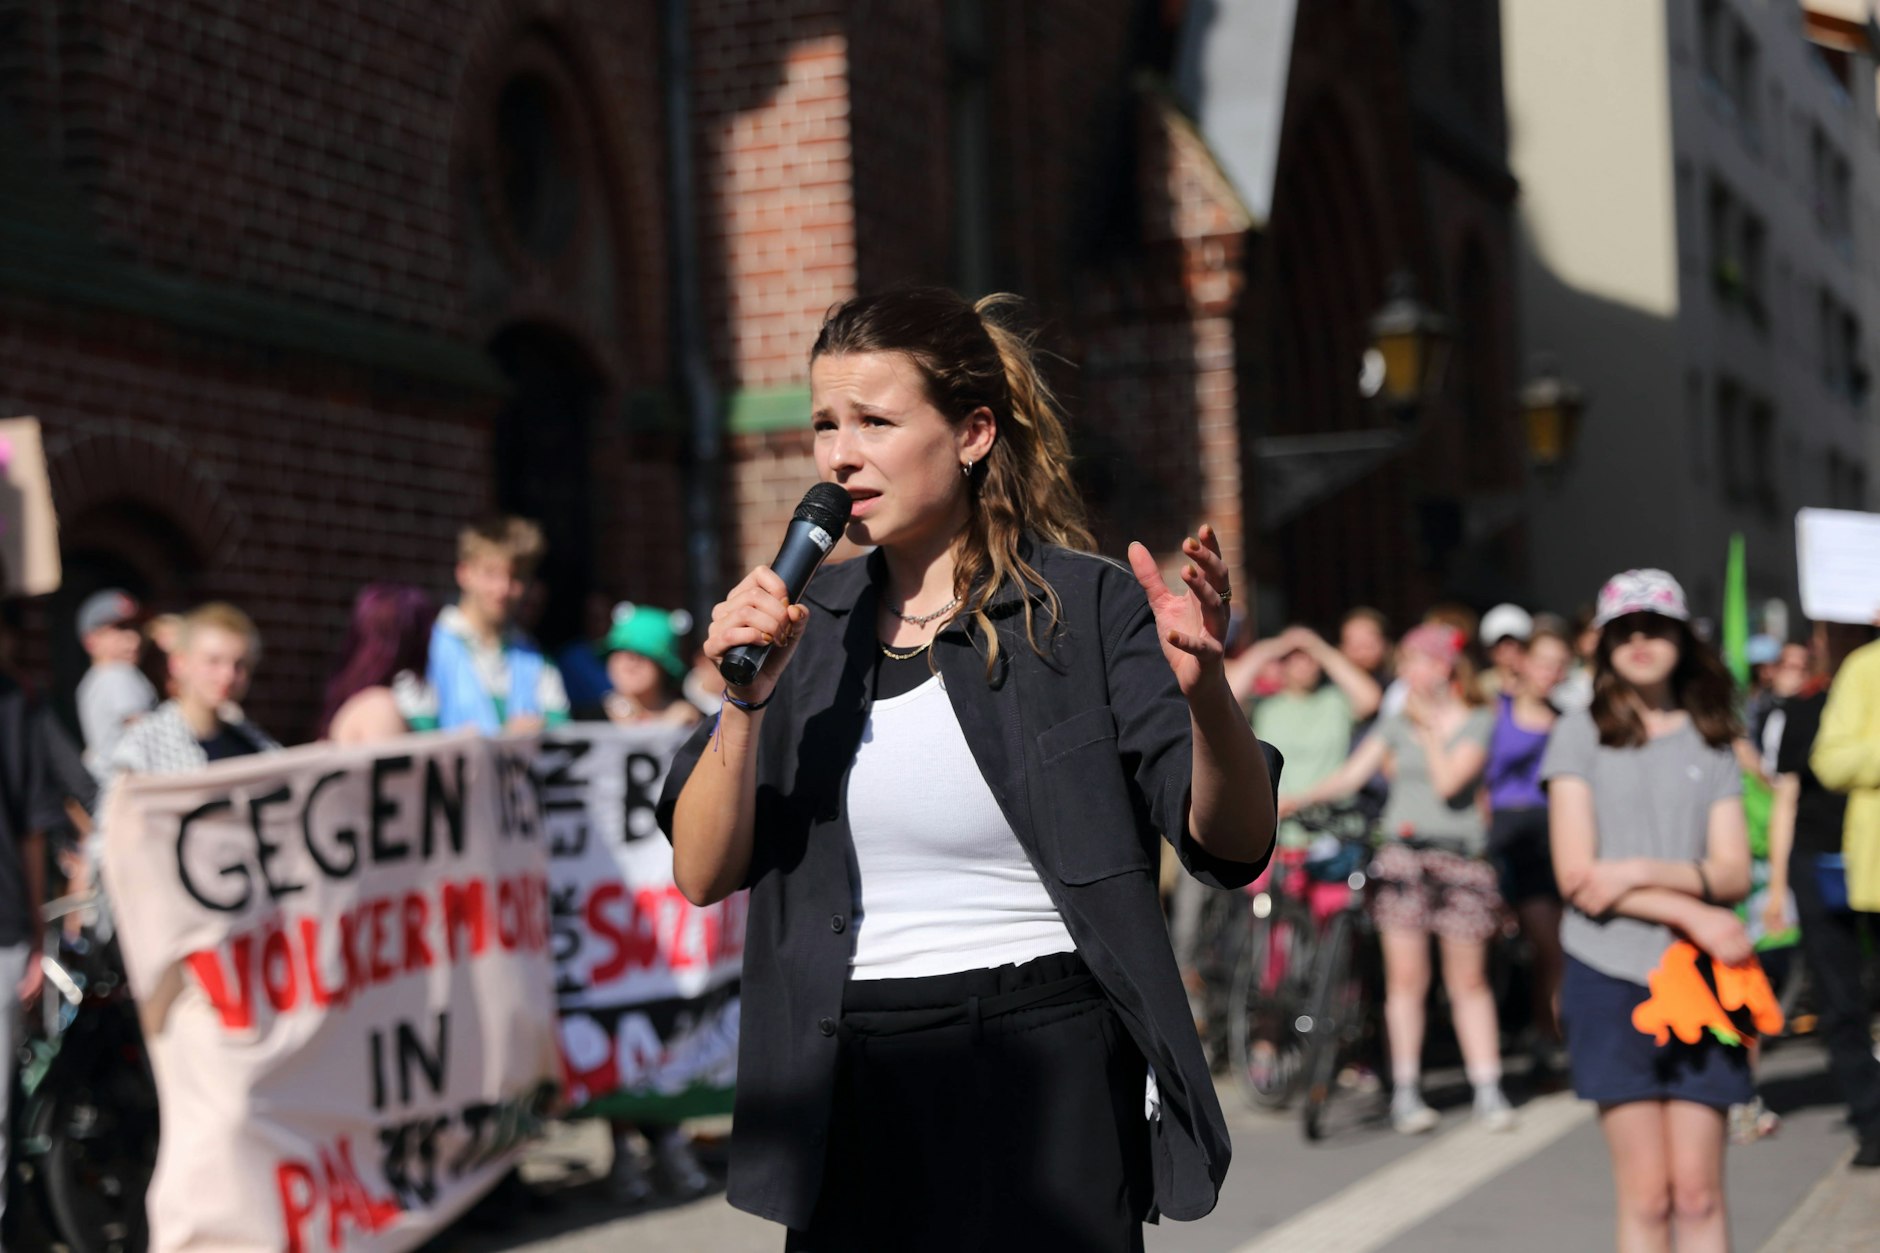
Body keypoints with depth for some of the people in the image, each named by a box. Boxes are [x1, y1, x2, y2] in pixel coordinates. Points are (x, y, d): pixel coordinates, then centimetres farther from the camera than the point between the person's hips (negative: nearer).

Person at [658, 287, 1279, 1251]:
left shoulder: (1085, 607, -4)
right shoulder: (811, 625, 8)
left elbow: (1234, 843, -10)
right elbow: (703, 873, 3)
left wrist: (1204, 691, -28)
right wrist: (747, 700, -12)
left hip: (1046, 1074, -4)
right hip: (856, 1090, 4)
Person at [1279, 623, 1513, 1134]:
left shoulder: (1478, 723, 1)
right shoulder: (1395, 723, 11)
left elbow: (1448, 781, -12)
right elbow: (1352, 773, 1)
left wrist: (1429, 726, -5)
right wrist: (1298, 798, -12)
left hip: (1460, 856, -2)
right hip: (1403, 853, 2)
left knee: (1468, 981, 3)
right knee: (1405, 977, -2)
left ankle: (1488, 1090, 10)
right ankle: (1405, 1091, 5)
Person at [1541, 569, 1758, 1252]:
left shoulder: (1711, 744, 12)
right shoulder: (1580, 734, 4)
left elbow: (1734, 873, 3)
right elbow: (1577, 876, -5)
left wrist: (1641, 872, -14)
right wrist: (1692, 912, -12)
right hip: (1611, 979, -2)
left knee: (1698, 1193, -2)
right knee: (1646, 1196, -3)